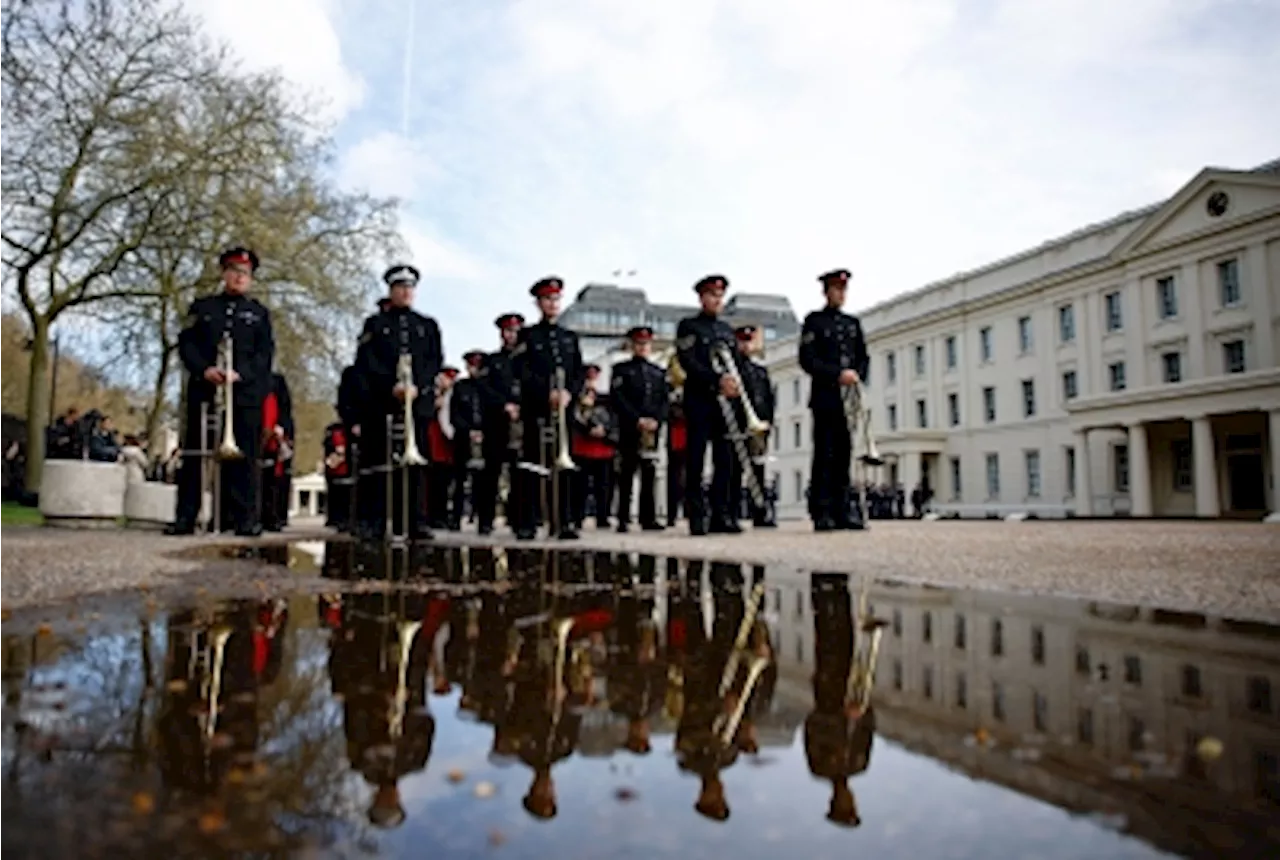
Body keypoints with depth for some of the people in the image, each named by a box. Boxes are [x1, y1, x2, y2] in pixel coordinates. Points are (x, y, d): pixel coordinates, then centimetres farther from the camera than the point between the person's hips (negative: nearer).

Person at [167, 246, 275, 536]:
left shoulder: (260, 313, 16)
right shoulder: (202, 307, 18)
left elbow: (266, 352, 4)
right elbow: (186, 343, 7)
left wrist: (241, 374, -13)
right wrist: (204, 369, -11)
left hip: (246, 394, -1)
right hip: (204, 391, 1)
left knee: (243, 455, -4)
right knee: (194, 455, 1)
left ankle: (245, 519, -4)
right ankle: (185, 517, 4)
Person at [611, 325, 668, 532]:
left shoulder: (658, 372, 19)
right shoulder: (621, 369, 7)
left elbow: (665, 400, 11)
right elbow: (617, 398, -5)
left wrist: (656, 420, -8)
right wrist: (638, 420, -14)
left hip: (652, 431, 3)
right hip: (629, 430, -3)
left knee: (649, 475, 3)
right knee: (626, 475, -3)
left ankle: (648, 518, 7)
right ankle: (623, 520, 0)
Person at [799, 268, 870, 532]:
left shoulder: (853, 323, 21)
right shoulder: (814, 321, 5)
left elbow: (863, 356, 19)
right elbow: (807, 359, -6)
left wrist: (857, 376, -2)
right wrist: (838, 374, -15)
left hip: (850, 398, 5)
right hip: (826, 397, -4)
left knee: (844, 455, 3)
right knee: (824, 455, -5)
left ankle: (844, 512, 6)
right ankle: (822, 514, -3)